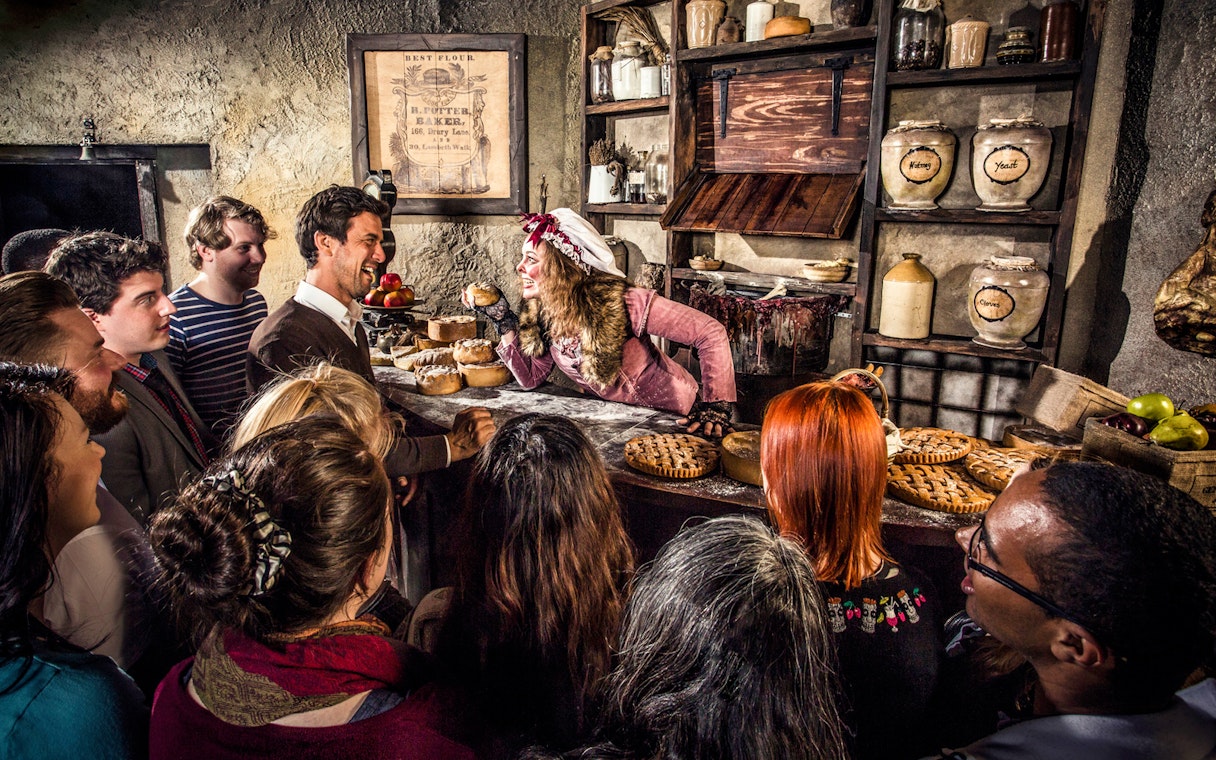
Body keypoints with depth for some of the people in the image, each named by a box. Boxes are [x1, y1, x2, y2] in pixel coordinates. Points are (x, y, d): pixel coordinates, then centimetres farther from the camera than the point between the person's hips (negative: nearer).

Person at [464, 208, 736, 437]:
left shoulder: (619, 302, -29)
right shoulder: (540, 312, -9)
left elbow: (711, 333, -27)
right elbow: (531, 378, -1)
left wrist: (716, 407, -29)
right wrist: (503, 320, -10)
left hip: (675, 420, -6)